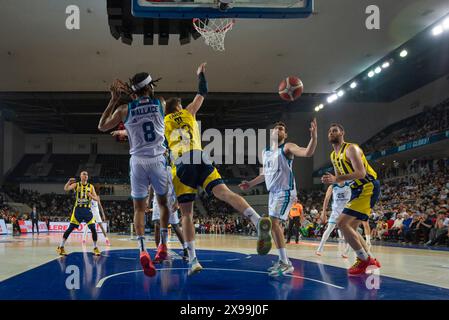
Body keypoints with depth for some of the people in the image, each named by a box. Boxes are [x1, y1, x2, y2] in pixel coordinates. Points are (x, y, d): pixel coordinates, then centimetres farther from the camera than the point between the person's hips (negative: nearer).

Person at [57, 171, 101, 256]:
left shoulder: (91, 187, 8)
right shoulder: (76, 185, 3)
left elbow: (96, 199, 6)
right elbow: (66, 189, -13)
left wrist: (91, 196, -14)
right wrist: (69, 182, -31)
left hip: (87, 210, 2)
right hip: (78, 209, -2)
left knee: (93, 229, -6)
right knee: (70, 228, -5)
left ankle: (95, 248, 8)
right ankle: (61, 247, 4)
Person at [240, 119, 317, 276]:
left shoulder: (287, 147, -9)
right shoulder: (265, 152, 13)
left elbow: (307, 153, -26)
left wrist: (313, 136, -42)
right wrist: (250, 184, 22)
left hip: (285, 191, -8)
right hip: (273, 192, 8)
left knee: (274, 222, -18)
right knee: (276, 224, 12)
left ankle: (286, 263, -15)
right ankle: (283, 261, 23)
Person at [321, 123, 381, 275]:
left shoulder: (351, 149, -13)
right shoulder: (333, 156, 15)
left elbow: (361, 172, -25)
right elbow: (340, 177, 22)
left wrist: (336, 179, -29)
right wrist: (331, 180, -2)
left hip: (368, 187, -10)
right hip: (358, 190, 10)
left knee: (342, 223, -18)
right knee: (351, 228, 11)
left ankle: (365, 260, -9)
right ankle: (370, 261, 20)